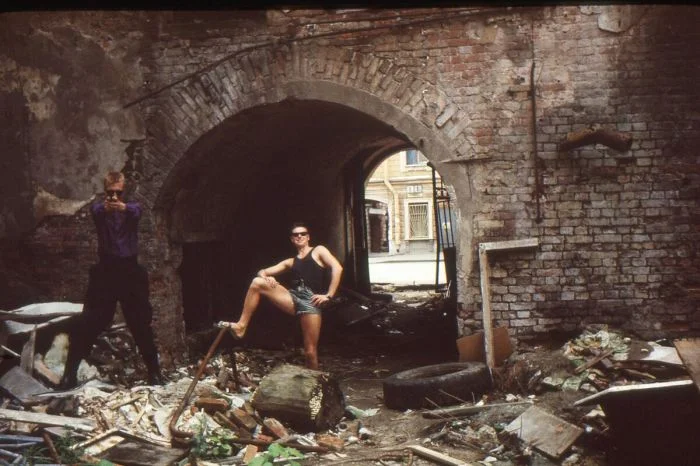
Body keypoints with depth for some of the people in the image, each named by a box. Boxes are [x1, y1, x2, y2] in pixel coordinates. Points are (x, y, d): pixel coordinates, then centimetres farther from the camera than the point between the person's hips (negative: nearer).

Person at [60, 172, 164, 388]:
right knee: (89, 322, -1)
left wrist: (124, 207, -47)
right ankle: (70, 371, 8)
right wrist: (105, 207, -47)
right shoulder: (99, 209, 4)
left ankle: (154, 371, 15)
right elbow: (95, 212, -22)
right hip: (105, 270, 0)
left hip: (130, 270, 0)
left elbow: (136, 212, -22)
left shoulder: (132, 208, 4)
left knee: (141, 323, 5)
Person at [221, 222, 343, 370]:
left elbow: (337, 268, -4)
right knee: (257, 282, -12)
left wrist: (329, 295, -12)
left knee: (310, 351, -8)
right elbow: (262, 272, 24)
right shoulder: (291, 262, 25)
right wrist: (266, 277, -3)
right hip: (293, 298, 5)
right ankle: (241, 326, -11)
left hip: (311, 301, -5)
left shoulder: (318, 251, 12)